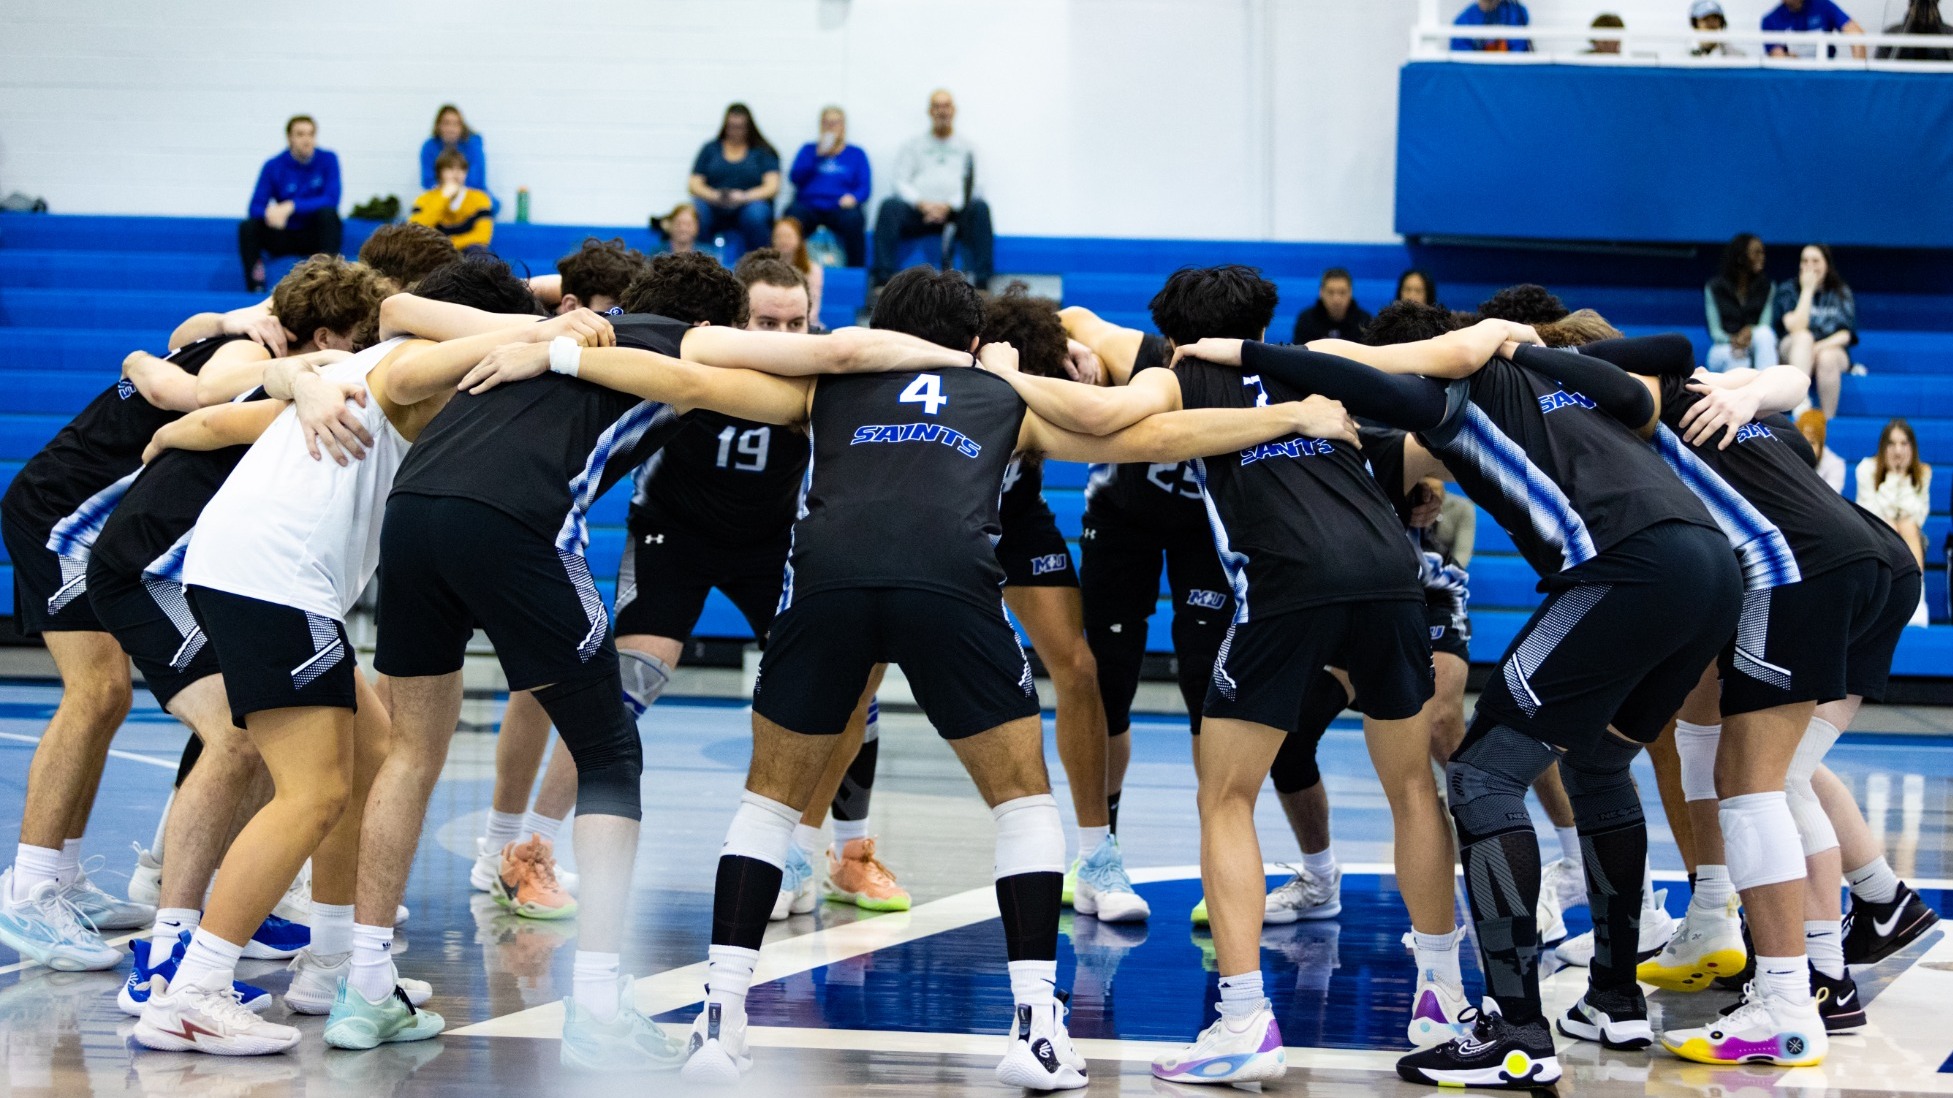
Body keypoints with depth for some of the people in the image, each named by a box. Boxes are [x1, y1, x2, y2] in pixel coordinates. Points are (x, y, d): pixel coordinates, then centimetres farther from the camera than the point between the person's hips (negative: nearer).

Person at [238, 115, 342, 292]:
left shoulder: (327, 160, -7)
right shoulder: (273, 166, -5)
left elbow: (331, 200, -18)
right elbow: (256, 207, -9)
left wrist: (291, 206, -29)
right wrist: (270, 213, -35)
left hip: (316, 236, -1)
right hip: (285, 236, 1)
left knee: (328, 213, -32)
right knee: (247, 227, -24)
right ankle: (256, 288, -22)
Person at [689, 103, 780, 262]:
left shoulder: (762, 152, 12)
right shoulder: (710, 149, 18)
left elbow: (772, 187, 0)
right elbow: (694, 185, 9)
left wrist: (744, 197, -18)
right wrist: (714, 196, -14)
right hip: (715, 210, 1)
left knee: (755, 213, -37)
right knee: (696, 210, -33)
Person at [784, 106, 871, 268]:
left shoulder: (856, 154, 18)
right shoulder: (809, 150, 22)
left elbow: (865, 187, 7)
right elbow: (795, 177, 6)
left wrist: (853, 197, -15)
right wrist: (818, 155, -2)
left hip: (840, 207, -1)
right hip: (809, 205, 1)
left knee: (853, 219, -36)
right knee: (792, 216, -35)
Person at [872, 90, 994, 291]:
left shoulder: (965, 148, 21)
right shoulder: (914, 145, 23)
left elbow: (970, 187, 7)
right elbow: (901, 182, 10)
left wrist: (949, 206, -12)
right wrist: (921, 204, -10)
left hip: (954, 211, 0)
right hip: (918, 210, 1)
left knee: (979, 207, -32)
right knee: (890, 206, -30)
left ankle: (981, 281, -38)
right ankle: (881, 278, -37)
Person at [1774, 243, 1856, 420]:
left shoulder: (1841, 293, 9)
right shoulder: (1788, 290, 4)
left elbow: (1845, 334, -1)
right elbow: (1796, 328, -12)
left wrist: (1819, 347, -18)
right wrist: (1807, 290, -11)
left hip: (1831, 350, 0)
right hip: (1793, 350, 0)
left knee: (1827, 358, -37)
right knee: (1804, 337, -36)